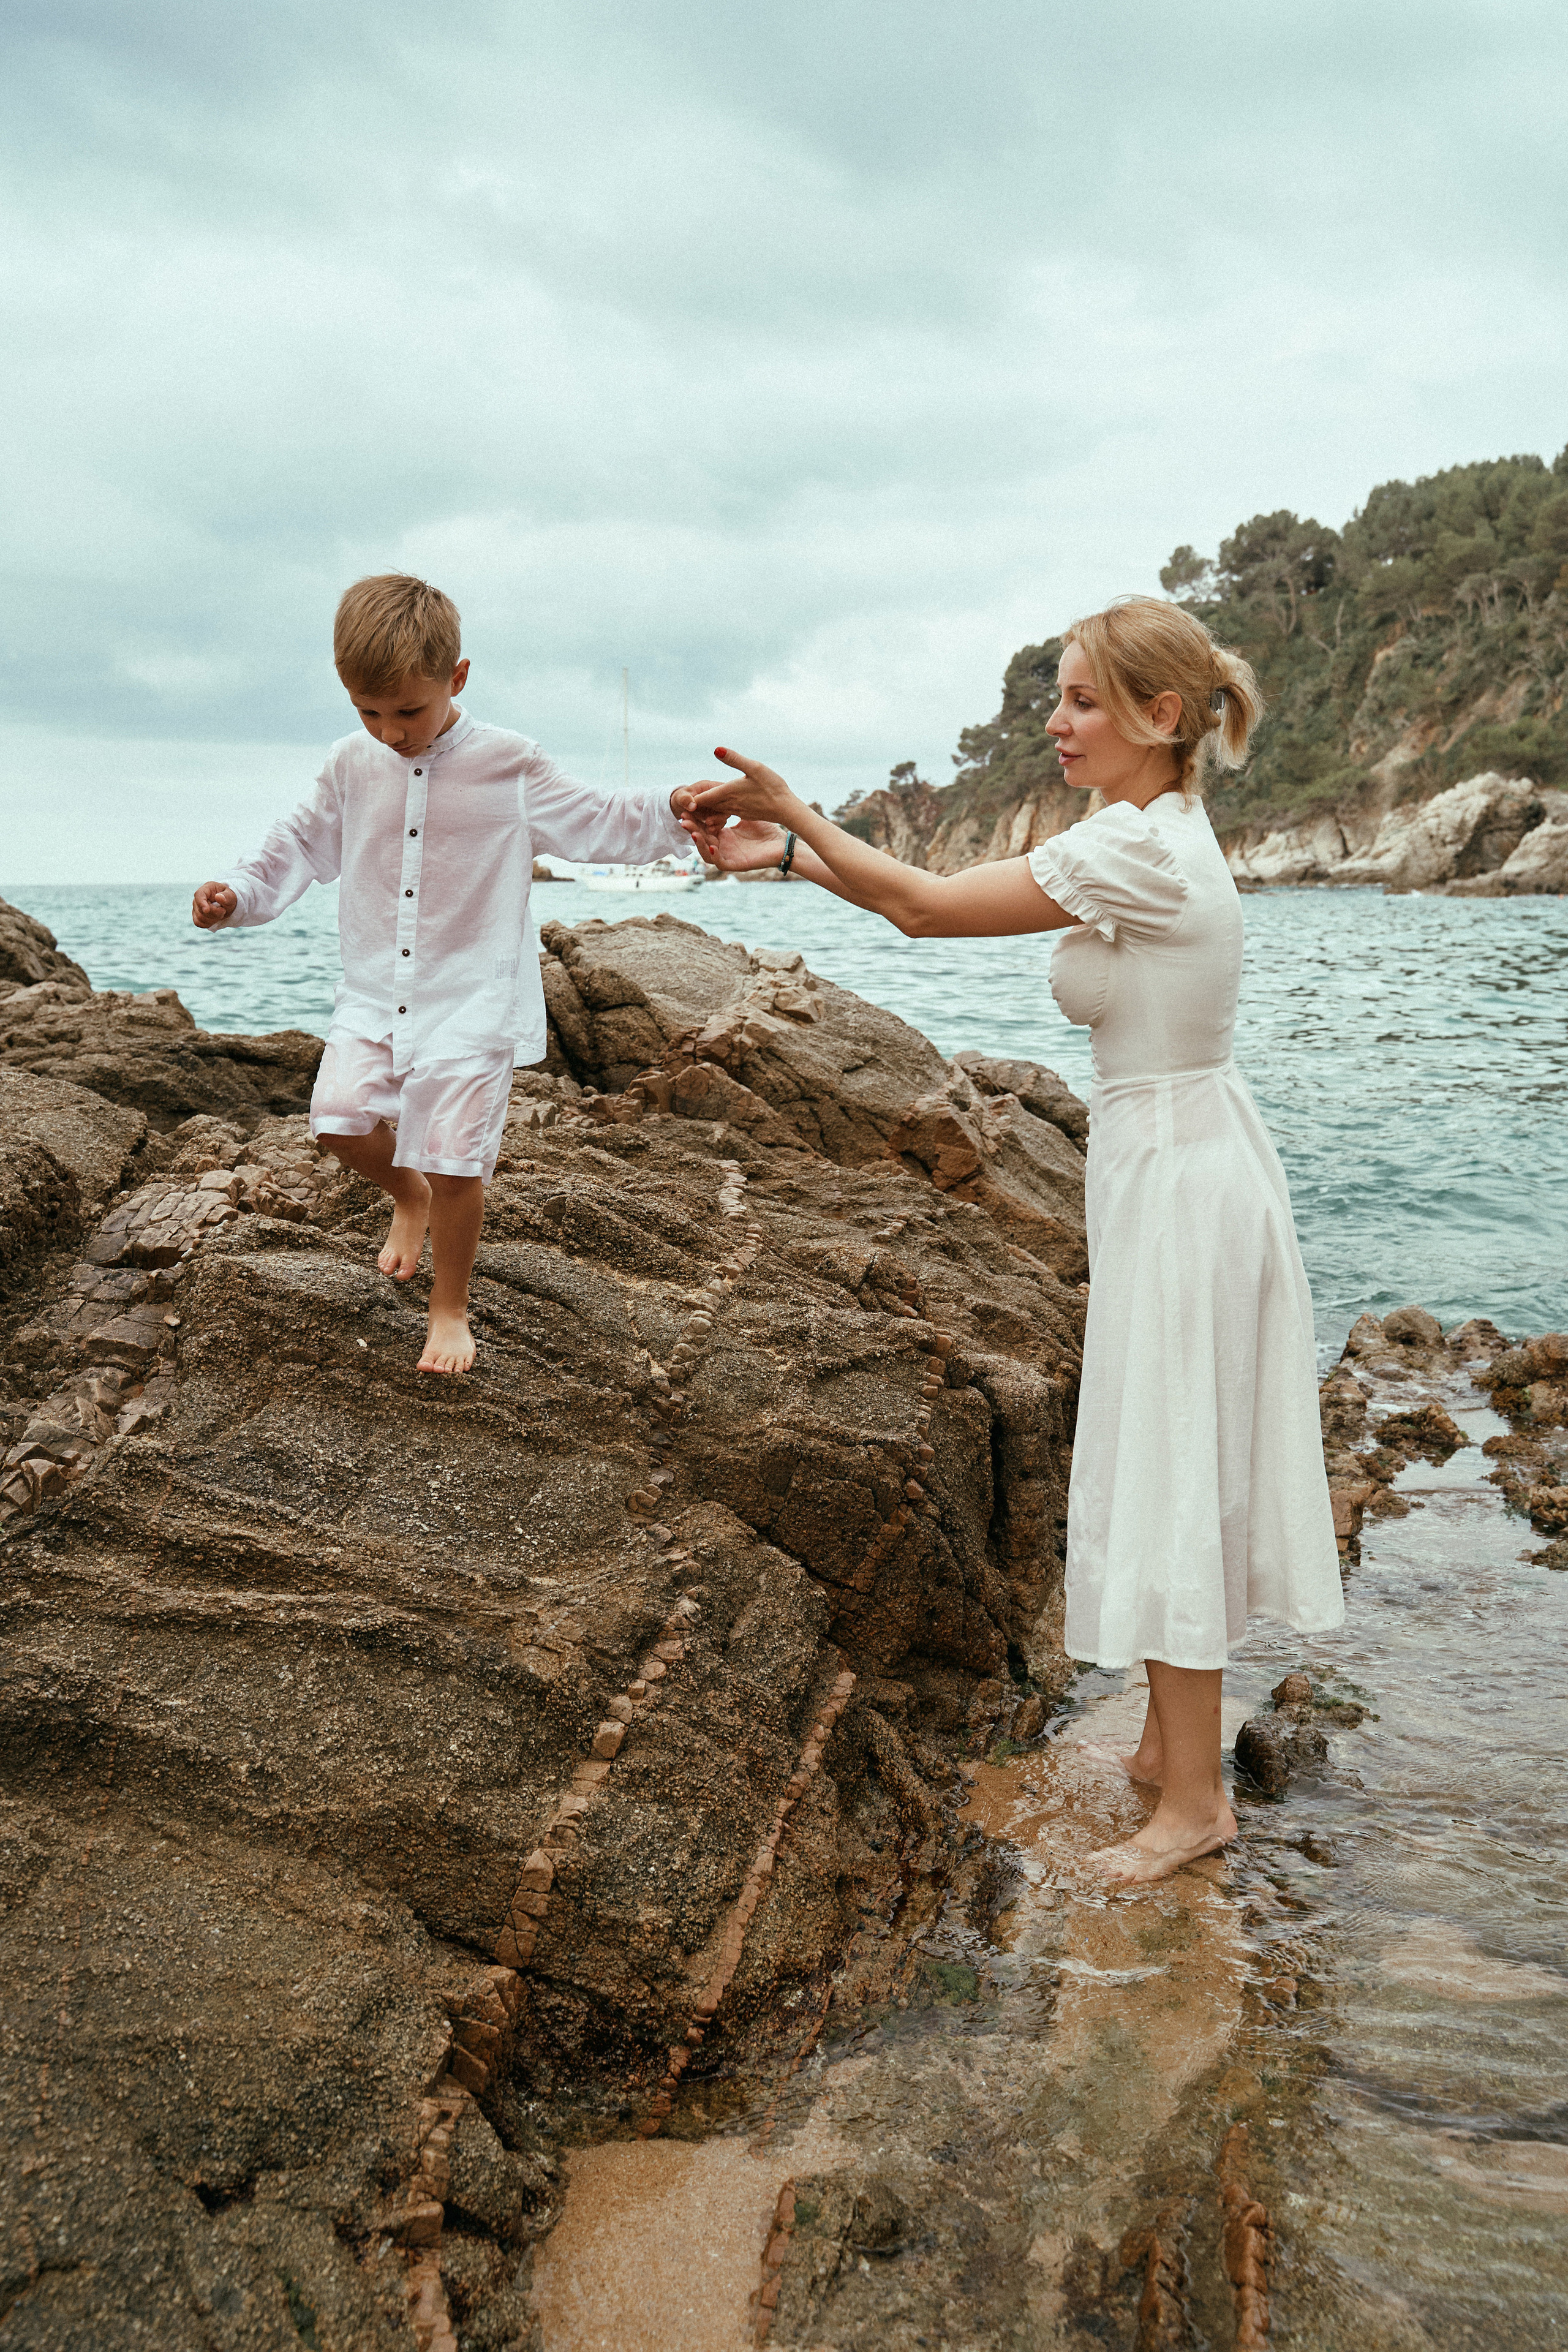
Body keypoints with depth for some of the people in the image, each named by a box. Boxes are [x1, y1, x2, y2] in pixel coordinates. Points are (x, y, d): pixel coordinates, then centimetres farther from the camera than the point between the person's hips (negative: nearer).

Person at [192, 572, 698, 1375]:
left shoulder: (508, 767, -6)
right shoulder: (352, 766, 4)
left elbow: (598, 822, -2)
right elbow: (304, 844, 15)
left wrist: (672, 811, -18)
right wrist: (238, 893, 2)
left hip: (473, 999, -4)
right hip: (375, 993, 4)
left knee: (454, 1161, -5)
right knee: (340, 1118, -7)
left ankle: (450, 1309, 17)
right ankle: (408, 1196, 29)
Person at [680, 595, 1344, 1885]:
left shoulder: (1138, 847, -22)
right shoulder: (1159, 833, 8)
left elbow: (926, 906, -19)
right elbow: (942, 898, 9)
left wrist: (793, 812, -8)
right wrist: (788, 852, 6)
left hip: (1176, 1182, -10)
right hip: (1189, 1164, 10)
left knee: (1165, 1472, 0)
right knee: (1178, 1462, 17)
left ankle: (1194, 1794, 14)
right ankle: (1174, 1743, 32)